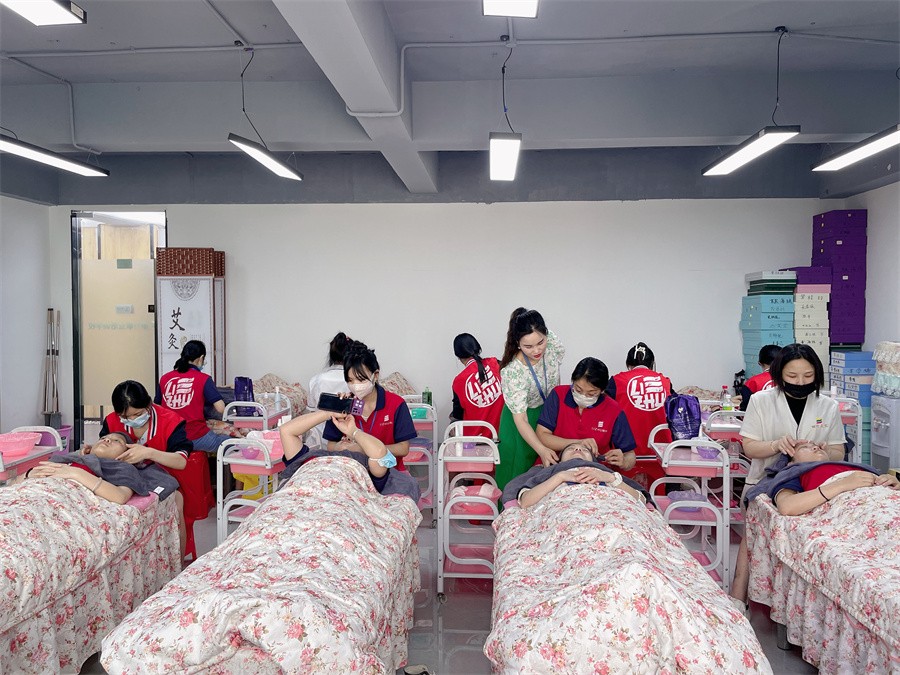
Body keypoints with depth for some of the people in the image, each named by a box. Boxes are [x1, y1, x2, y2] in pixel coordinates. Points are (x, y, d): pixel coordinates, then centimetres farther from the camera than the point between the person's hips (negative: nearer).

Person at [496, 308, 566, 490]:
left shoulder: (553, 343, -21)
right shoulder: (512, 372, -34)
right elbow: (520, 420, -30)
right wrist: (542, 450, -40)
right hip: (522, 419, -5)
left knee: (551, 469, 13)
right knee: (517, 470, 0)